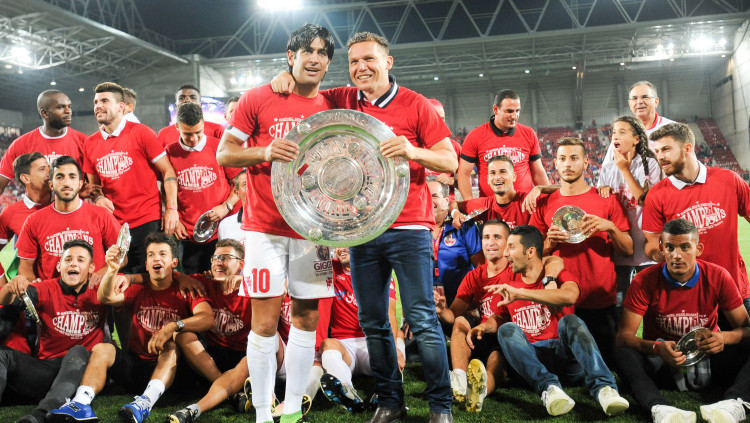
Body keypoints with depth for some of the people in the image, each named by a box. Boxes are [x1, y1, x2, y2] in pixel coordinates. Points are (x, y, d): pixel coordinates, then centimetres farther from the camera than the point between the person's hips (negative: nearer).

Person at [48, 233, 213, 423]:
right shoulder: (138, 291, 13)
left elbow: (207, 318, -18)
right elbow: (106, 298, -6)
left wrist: (173, 326, -34)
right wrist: (112, 270, -25)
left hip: (169, 368, -3)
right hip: (136, 363, 3)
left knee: (172, 347, -33)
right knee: (102, 348, -19)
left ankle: (146, 402, -53)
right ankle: (81, 403, -38)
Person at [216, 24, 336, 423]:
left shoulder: (332, 108, 9)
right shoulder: (258, 99, 0)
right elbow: (224, 153, 0)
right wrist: (266, 152, -18)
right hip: (266, 226, -3)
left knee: (307, 318, 7)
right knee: (265, 322, -2)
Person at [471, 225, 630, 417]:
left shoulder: (559, 276, 0)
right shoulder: (508, 284, 12)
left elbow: (569, 296, -25)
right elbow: (498, 317, 26)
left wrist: (519, 293, -28)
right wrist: (484, 326, 1)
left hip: (564, 351, -2)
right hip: (530, 355, 3)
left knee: (570, 321, -29)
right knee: (506, 330, -24)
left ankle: (603, 387, -45)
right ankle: (548, 387, -43)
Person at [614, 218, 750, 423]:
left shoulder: (718, 277, -4)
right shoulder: (645, 281, -9)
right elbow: (624, 336, -14)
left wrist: (724, 337, -24)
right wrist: (656, 347, -34)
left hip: (708, 364, 2)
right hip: (664, 366, -1)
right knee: (623, 355, -31)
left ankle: (732, 404, -45)